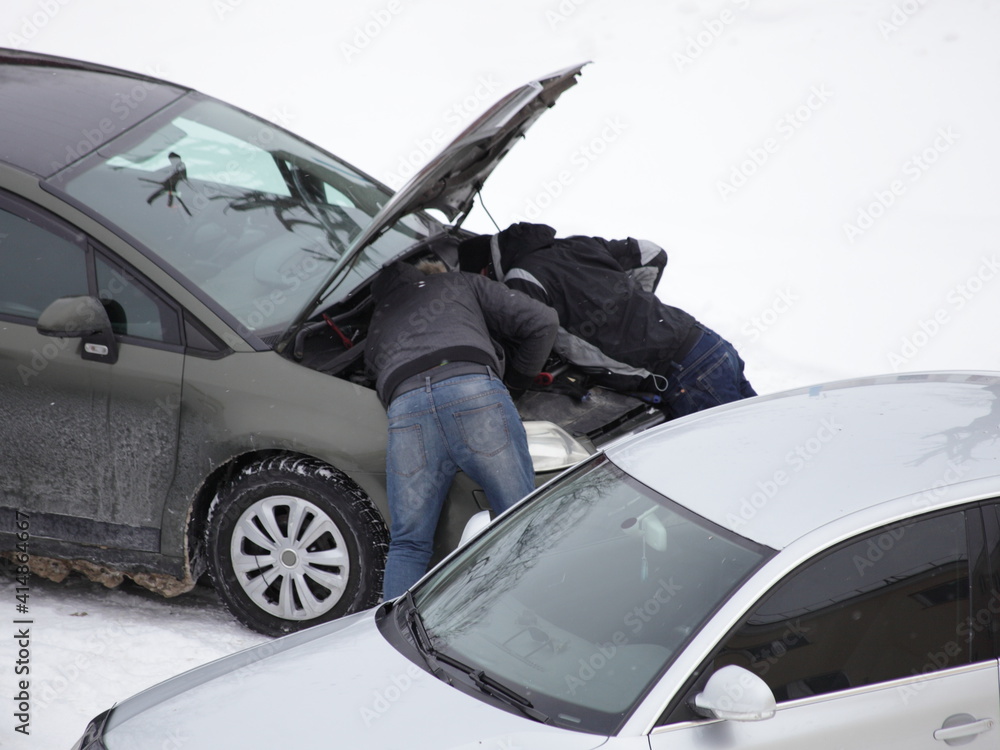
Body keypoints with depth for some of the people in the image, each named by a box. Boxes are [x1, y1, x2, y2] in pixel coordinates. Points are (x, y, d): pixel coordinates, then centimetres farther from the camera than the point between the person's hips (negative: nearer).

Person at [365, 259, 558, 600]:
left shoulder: (377, 321, 42)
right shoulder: (464, 284, 34)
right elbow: (542, 322, 25)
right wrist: (515, 383, 36)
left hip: (405, 409, 2)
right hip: (476, 391, -2)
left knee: (407, 546, 11)